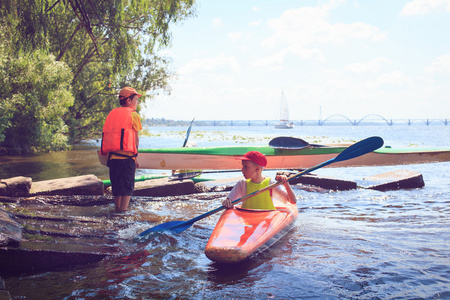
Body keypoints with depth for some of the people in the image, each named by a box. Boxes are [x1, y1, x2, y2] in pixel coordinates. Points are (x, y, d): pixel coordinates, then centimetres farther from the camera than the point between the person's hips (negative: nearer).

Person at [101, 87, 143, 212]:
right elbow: (135, 138, -2)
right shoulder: (133, 114, 0)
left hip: (112, 156, 6)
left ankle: (117, 210, 22)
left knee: (116, 186, 15)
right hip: (126, 155, -6)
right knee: (127, 186, -1)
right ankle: (123, 211, -4)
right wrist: (135, 157, 6)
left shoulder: (112, 113, 17)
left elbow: (108, 135, 14)